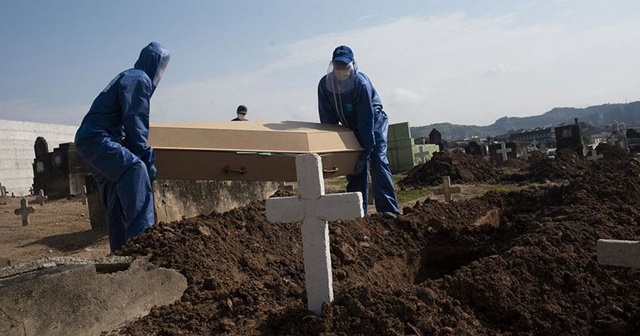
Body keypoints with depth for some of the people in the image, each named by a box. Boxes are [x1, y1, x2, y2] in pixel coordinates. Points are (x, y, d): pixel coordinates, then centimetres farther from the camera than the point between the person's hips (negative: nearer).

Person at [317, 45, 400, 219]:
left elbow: (367, 119, -30)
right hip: (351, 127, 5)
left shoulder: (361, 83, -30)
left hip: (374, 122, -5)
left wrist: (365, 152, -31)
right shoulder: (325, 84, -15)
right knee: (354, 166, 0)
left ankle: (388, 208, -24)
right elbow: (327, 118, -7)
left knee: (377, 159, -21)